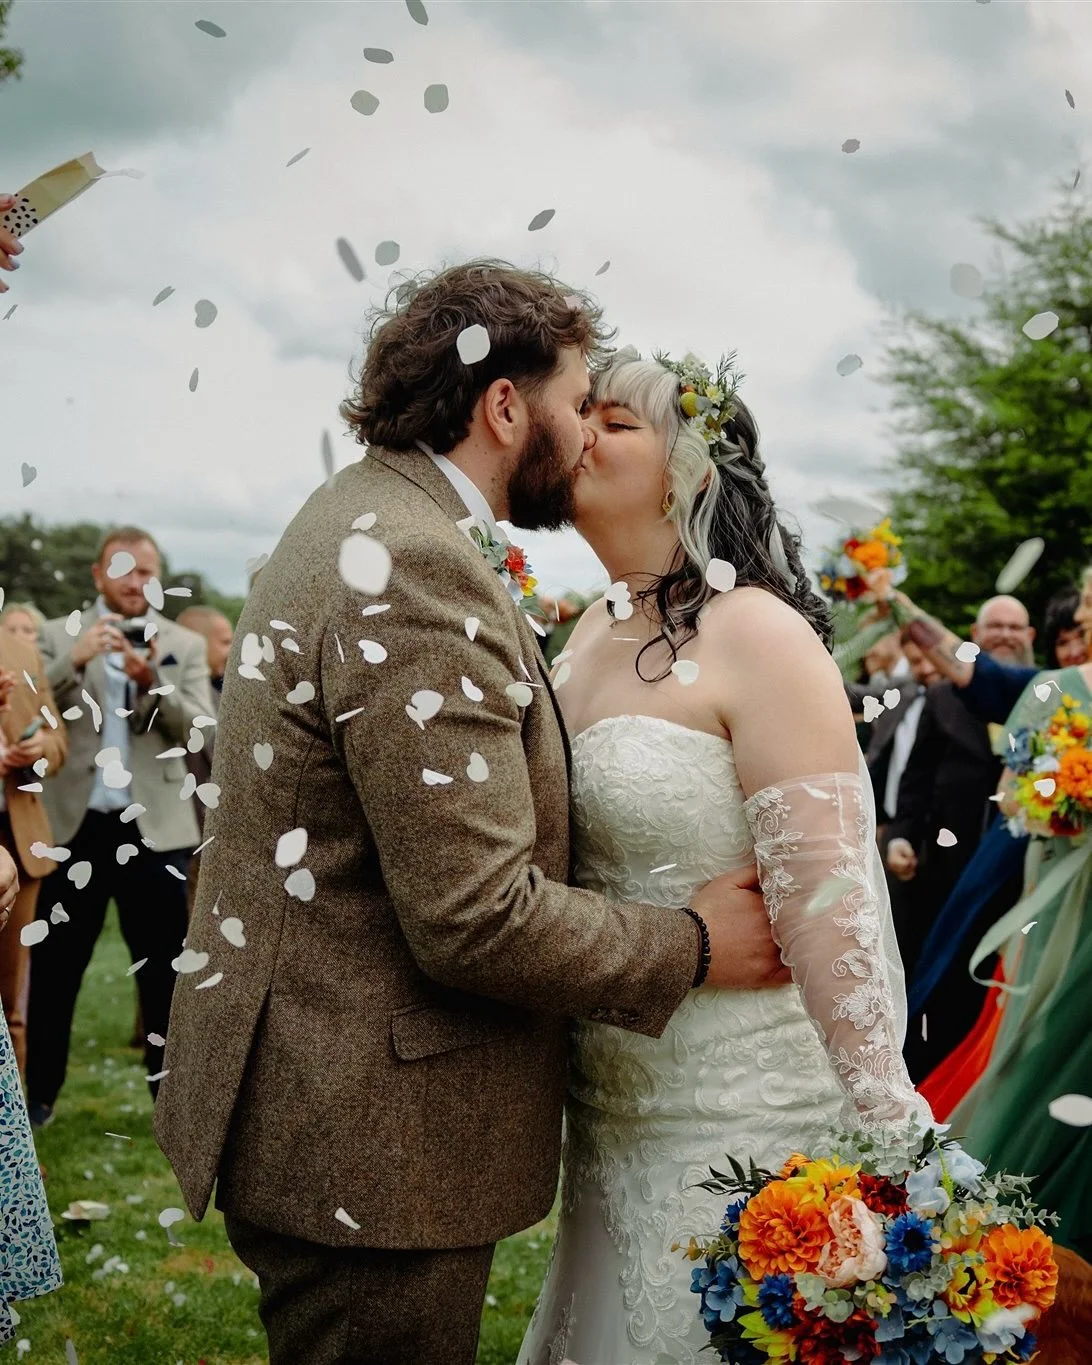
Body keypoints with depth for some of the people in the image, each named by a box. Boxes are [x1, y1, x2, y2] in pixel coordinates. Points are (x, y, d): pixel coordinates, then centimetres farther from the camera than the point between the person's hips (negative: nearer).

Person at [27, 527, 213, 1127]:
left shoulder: (185, 645, 6)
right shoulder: (60, 635, 6)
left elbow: (201, 731, -4)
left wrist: (153, 680, -20)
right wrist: (74, 661, -21)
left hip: (153, 828, 0)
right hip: (75, 823, 0)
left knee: (165, 969, 5)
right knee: (54, 966, 7)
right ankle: (39, 1093, 19)